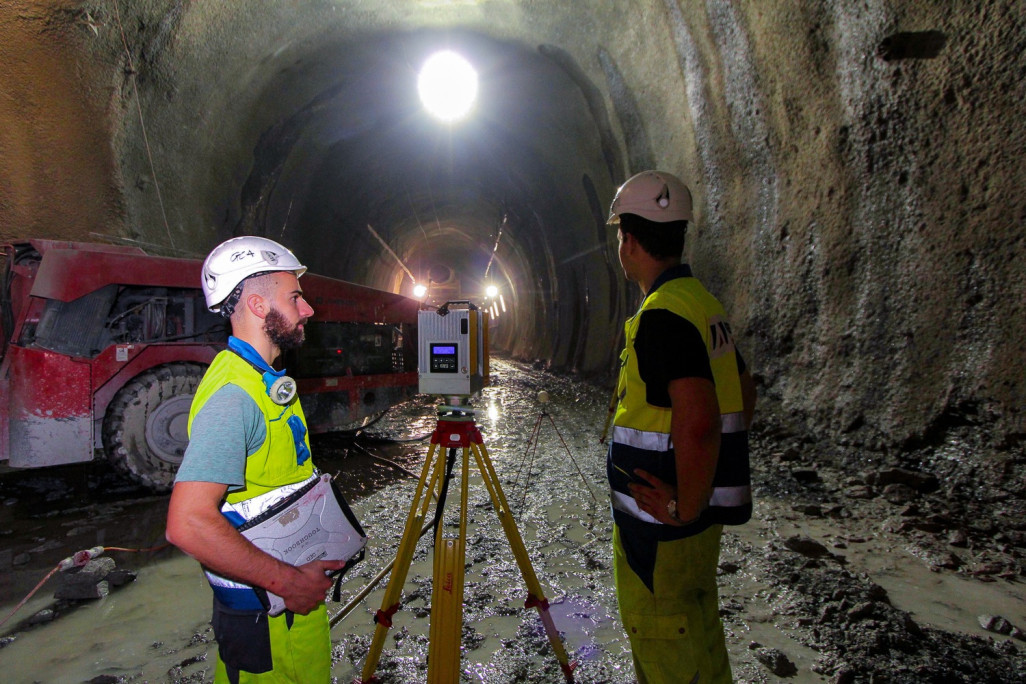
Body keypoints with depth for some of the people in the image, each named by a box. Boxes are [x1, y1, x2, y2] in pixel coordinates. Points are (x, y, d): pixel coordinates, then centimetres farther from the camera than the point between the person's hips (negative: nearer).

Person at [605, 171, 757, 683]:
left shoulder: (662, 314, -23)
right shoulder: (703, 302, 8)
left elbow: (698, 422, -34)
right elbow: (745, 395, 17)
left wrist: (686, 506, -22)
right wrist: (718, 468, 16)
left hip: (665, 516, -9)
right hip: (702, 503, 10)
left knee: (661, 642, 8)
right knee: (698, 630, 25)